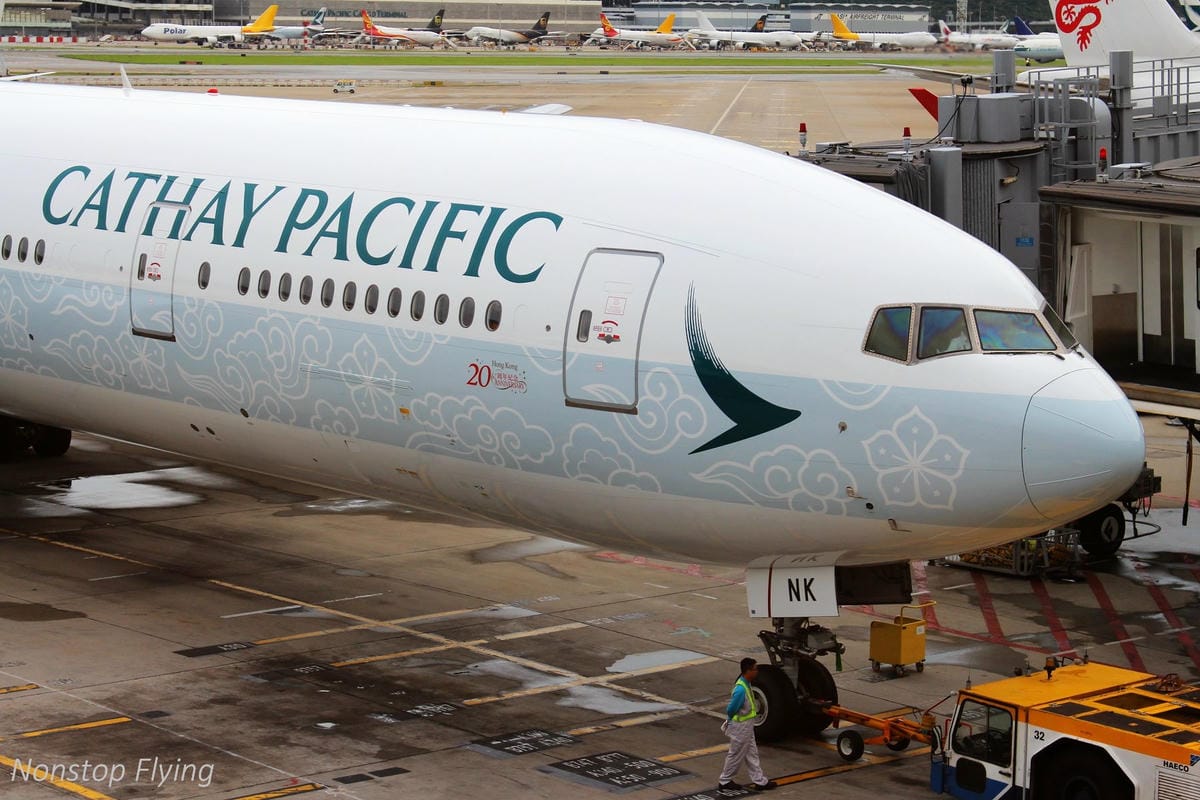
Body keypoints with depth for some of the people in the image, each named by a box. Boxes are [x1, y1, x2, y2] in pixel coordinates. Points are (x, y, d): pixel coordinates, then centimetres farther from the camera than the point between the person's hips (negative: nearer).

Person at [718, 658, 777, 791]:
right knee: (736, 755, 6)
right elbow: (730, 710, -21)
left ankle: (760, 781, 22)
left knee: (752, 754, 15)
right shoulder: (741, 689, -29)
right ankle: (725, 781, 20)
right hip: (740, 727, -9)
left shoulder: (746, 684, 1)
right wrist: (731, 720, -4)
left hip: (747, 726, 9)